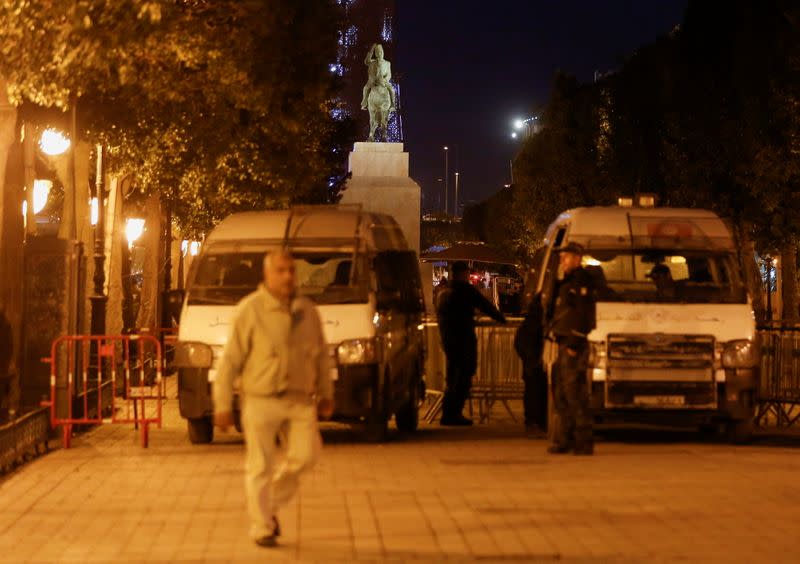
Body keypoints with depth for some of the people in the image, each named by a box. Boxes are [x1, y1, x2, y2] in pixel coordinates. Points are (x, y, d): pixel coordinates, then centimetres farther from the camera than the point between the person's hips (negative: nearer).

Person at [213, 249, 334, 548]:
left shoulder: (307, 310, 8)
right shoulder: (249, 310, -7)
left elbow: (321, 355, 18)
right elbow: (230, 360, -7)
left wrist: (326, 394, 18)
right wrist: (223, 405, -9)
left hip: (299, 400, 4)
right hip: (260, 400, -4)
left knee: (304, 455, -5)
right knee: (260, 465, 1)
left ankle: (271, 503, 21)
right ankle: (262, 527, 12)